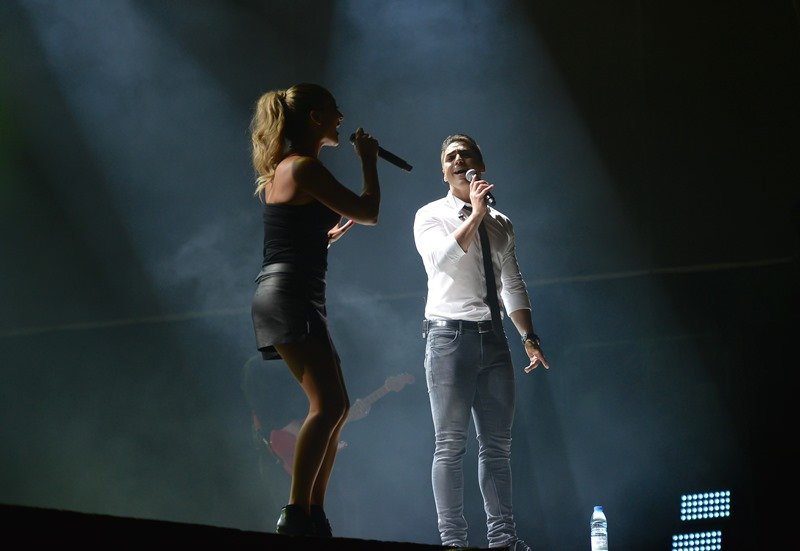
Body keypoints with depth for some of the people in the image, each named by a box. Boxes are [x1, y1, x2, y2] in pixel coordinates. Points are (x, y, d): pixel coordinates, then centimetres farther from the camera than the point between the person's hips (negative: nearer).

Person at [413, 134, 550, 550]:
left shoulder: (500, 224, 17)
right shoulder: (431, 216, 3)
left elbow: (513, 286, 16)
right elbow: (441, 258, -17)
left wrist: (528, 337, 6)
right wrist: (476, 214, -16)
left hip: (493, 336, 5)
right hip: (450, 333, -5)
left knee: (497, 443, 3)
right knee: (451, 443, -7)